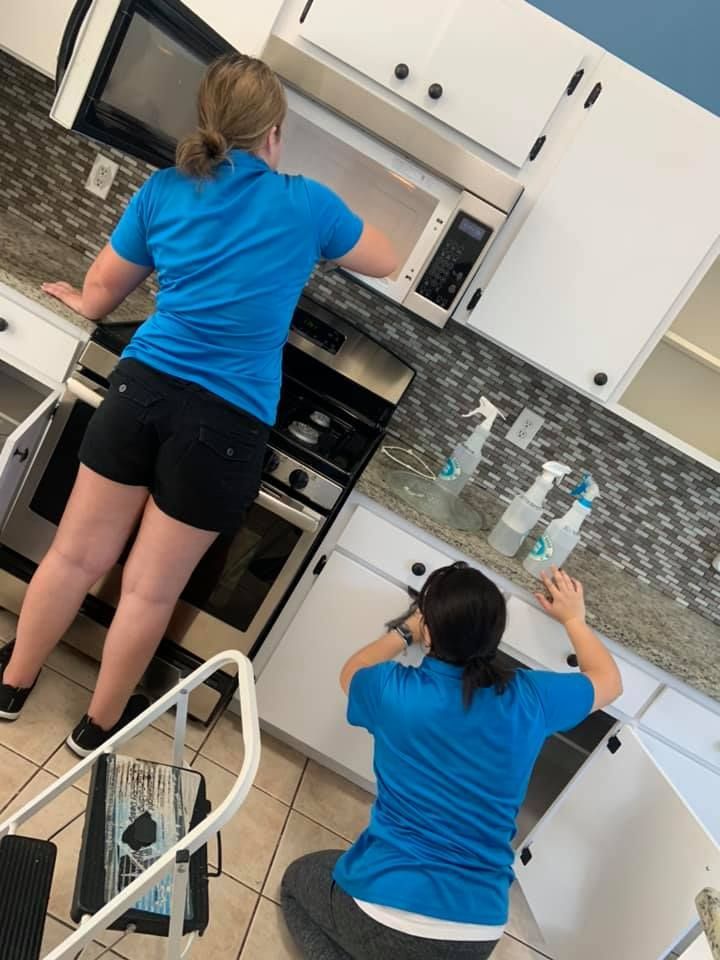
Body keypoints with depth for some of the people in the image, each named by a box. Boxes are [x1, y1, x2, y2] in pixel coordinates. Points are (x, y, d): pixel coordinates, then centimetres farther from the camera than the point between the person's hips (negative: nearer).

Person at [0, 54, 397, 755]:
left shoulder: (164, 190, 6)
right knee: (151, 589, 12)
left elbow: (101, 292, 16)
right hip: (226, 424, -2)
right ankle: (99, 724, 34)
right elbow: (387, 264, 18)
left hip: (144, 388, 3)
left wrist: (83, 303, 39)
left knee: (76, 555, 18)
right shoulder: (307, 205, 0)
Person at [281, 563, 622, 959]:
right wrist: (574, 619, 25)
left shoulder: (395, 691, -16)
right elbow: (609, 681, 13)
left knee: (298, 881, 26)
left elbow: (351, 673, 11)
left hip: (387, 914, -4)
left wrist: (406, 632, 17)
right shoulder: (529, 697, -9)